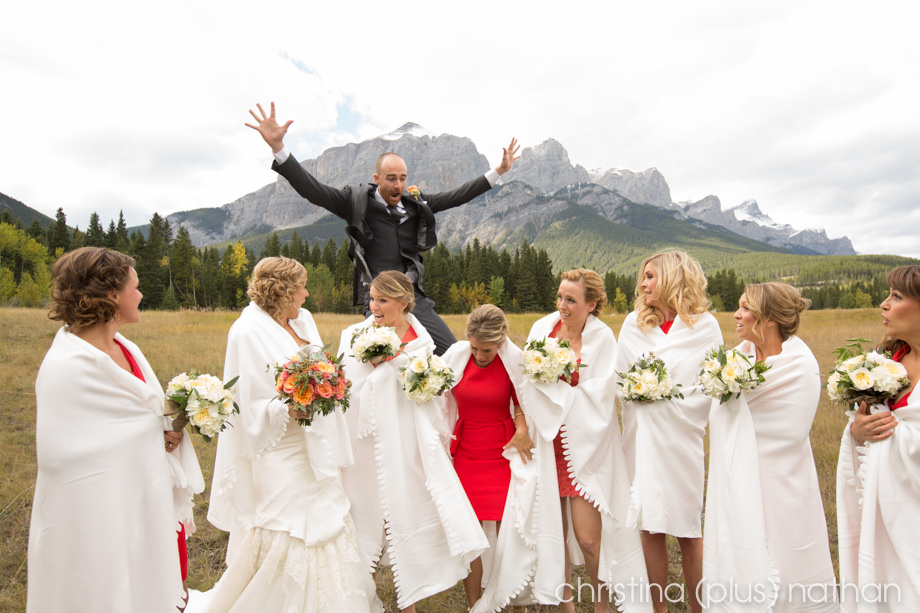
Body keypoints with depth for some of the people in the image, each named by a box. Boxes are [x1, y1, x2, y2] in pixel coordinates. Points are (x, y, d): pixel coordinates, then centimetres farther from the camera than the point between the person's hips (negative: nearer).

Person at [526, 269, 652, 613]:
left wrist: (554, 385, -15)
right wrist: (526, 424, -4)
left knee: (588, 538, -1)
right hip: (547, 442, 4)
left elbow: (599, 395, -15)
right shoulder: (542, 327, 1)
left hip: (585, 447, -3)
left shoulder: (602, 337, -10)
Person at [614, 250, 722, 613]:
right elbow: (620, 379, 13)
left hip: (681, 438, -2)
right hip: (641, 437, 3)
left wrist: (674, 399, -13)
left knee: (688, 530, 6)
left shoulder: (704, 325, 0)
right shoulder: (633, 324, 8)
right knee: (650, 528, 8)